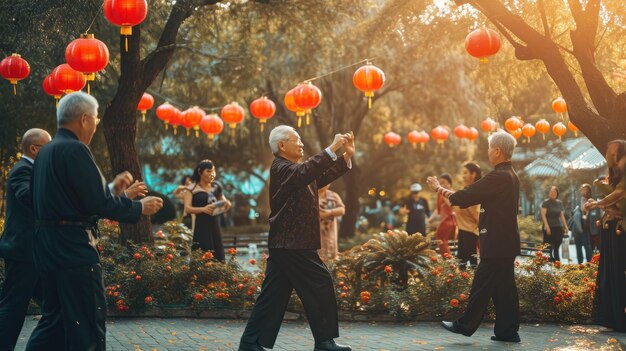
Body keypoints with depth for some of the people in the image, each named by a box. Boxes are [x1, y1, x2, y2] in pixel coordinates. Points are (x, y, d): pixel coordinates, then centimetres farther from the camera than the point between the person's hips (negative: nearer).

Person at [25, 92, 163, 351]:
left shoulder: (47, 150, 14)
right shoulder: (74, 149, -15)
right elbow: (97, 203, -19)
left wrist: (113, 191, 18)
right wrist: (139, 208, -6)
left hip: (47, 247, 10)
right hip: (73, 248, -10)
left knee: (54, 318, 16)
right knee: (88, 323, -3)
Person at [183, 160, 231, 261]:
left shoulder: (216, 187, 12)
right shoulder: (192, 188, -3)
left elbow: (223, 202, 21)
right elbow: (187, 208, -13)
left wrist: (227, 204, -3)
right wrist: (203, 209, -29)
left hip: (215, 226, 5)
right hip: (200, 227, -5)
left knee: (218, 258, -1)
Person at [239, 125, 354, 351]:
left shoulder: (294, 170, 20)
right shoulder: (281, 168, -12)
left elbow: (324, 176, 20)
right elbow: (307, 171, -32)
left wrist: (347, 156, 11)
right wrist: (331, 148, -29)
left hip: (287, 243, 10)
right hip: (292, 244, -10)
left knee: (273, 294, 8)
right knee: (321, 286, -4)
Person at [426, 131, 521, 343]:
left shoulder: (498, 177, -18)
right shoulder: (510, 176, 13)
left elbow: (466, 197, -17)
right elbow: (475, 196, 18)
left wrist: (439, 189, -3)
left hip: (496, 243, -10)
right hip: (506, 243, 10)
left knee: (482, 285, -1)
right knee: (503, 286, 11)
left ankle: (466, 325, 7)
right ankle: (507, 331, 13)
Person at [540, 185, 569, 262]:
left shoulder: (559, 203, 13)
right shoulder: (546, 202, -3)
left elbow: (562, 215, 18)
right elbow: (543, 215, -9)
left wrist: (565, 226, 11)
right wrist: (547, 226, -18)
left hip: (558, 227, 5)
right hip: (549, 227, -5)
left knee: (557, 248, 5)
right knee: (549, 248, -7)